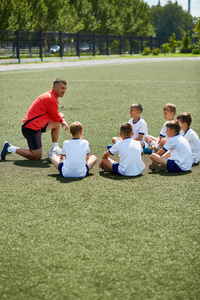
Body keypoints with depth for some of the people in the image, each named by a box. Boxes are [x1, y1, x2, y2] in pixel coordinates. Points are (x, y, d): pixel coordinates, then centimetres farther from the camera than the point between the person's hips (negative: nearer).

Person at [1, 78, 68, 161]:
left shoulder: (50, 95, 14)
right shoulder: (51, 99, -18)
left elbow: (55, 115, 24)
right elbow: (56, 117, -7)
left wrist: (62, 121, 8)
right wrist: (62, 115, 14)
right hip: (32, 128, -11)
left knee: (57, 124, 18)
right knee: (37, 157, -7)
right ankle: (10, 148, 1)